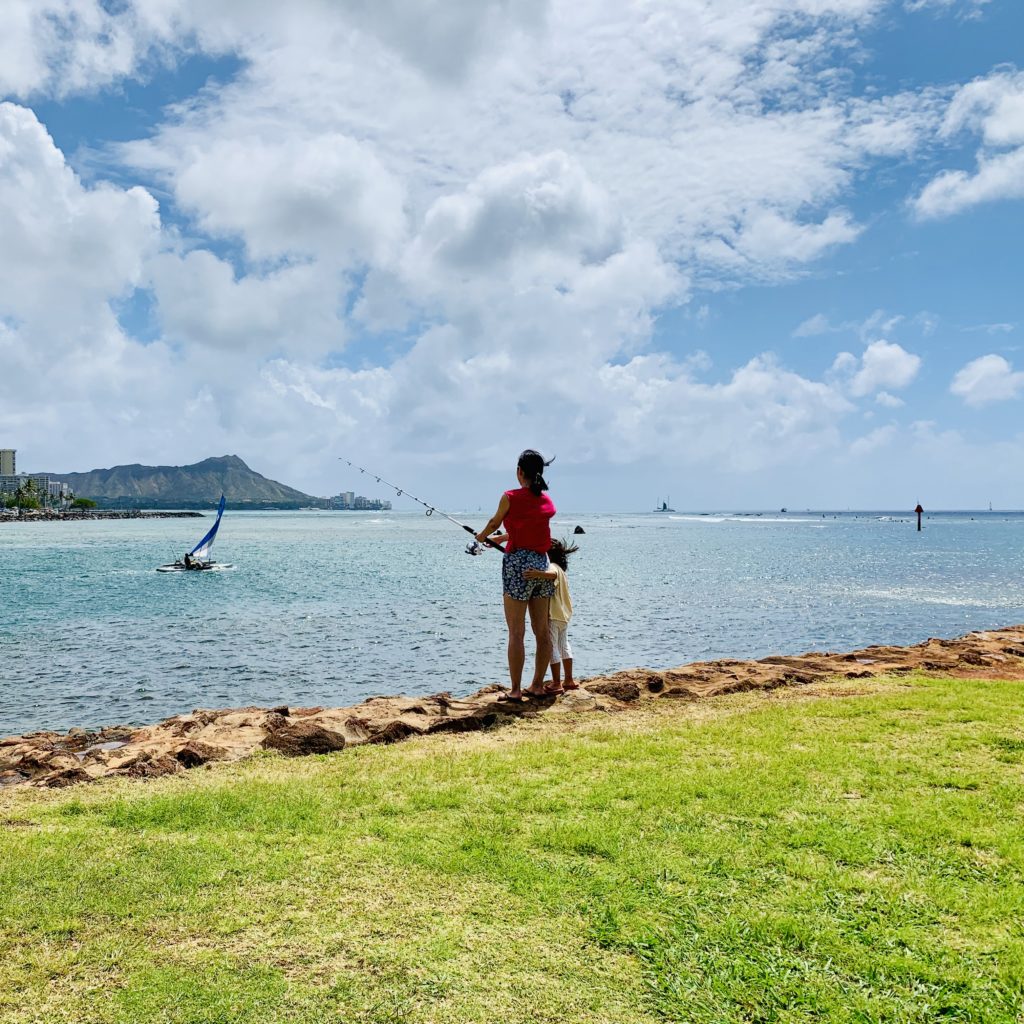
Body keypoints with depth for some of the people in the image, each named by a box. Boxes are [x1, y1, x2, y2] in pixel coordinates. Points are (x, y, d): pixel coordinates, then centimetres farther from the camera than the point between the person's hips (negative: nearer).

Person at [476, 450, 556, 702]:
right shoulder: (547, 502, 11)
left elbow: (494, 523, 11)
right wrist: (500, 538, 39)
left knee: (516, 632, -3)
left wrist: (482, 536, 33)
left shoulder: (510, 498, -6)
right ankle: (538, 685, 18)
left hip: (518, 564, -6)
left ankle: (515, 690, -1)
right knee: (542, 630, 10)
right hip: (542, 564, 6)